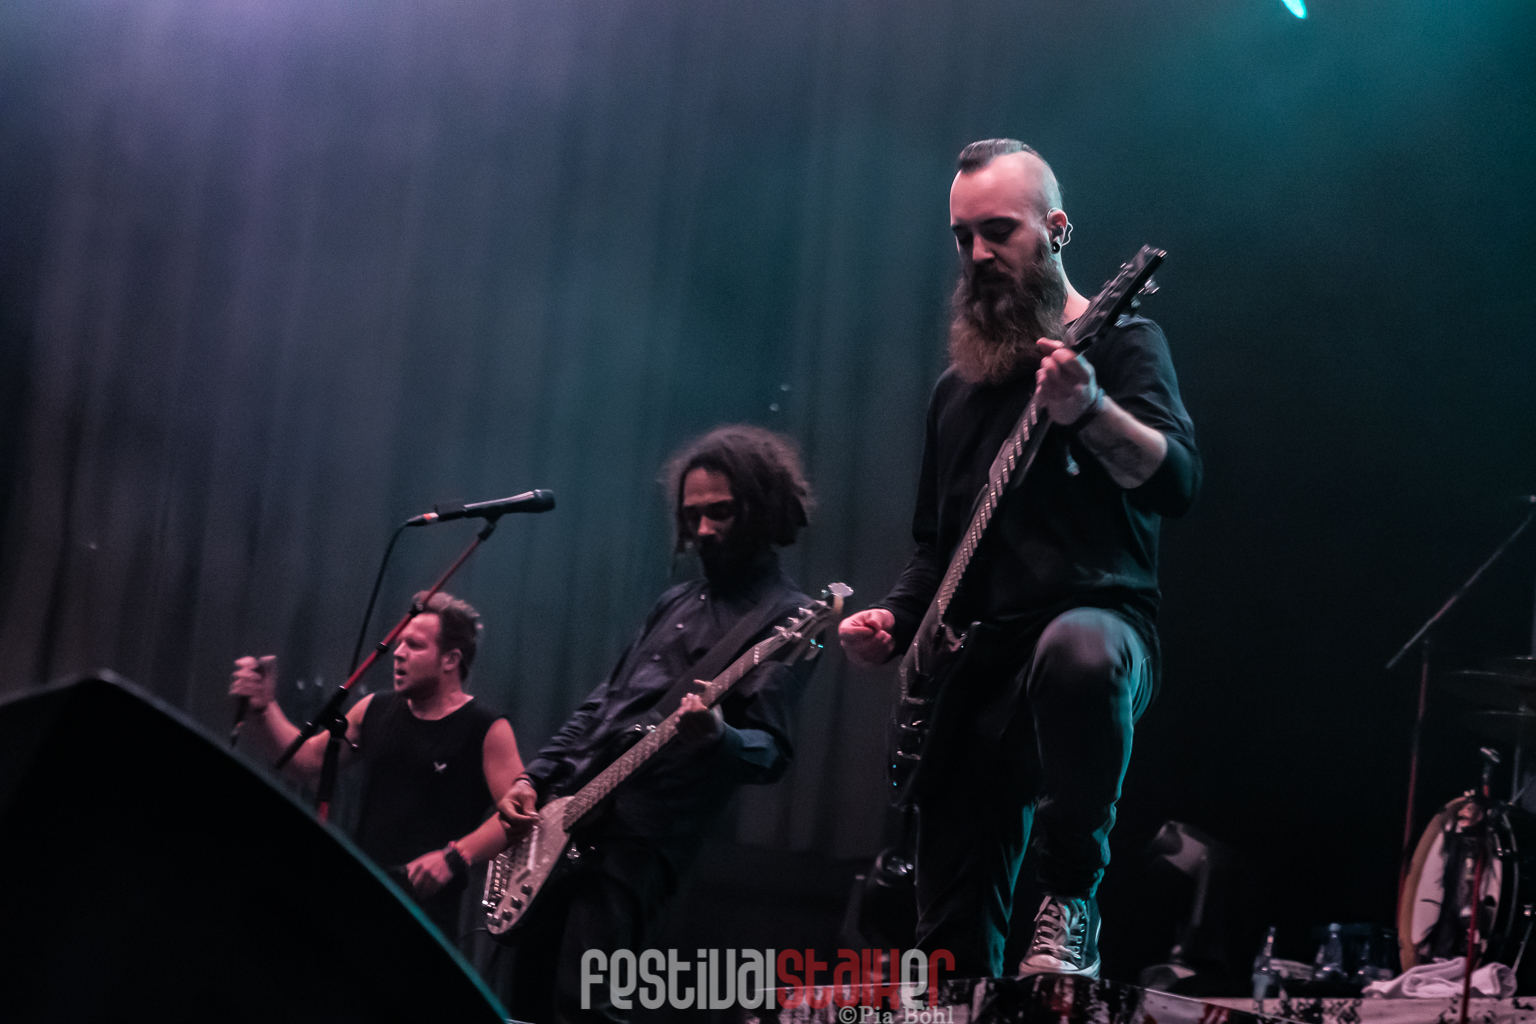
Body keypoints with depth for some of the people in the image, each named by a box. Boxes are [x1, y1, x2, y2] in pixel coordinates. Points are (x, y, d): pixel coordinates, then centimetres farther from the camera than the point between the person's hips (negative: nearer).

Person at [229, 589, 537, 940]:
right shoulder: (375, 710, 13)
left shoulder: (487, 731, -4)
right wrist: (263, 709, 5)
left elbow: (518, 814, -12)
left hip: (426, 904, -5)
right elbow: (306, 760, 19)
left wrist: (454, 858, -23)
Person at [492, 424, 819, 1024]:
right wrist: (536, 779, 14)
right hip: (568, 817, 8)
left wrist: (714, 737, -32)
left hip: (640, 835, -8)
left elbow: (771, 754, -10)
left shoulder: (783, 618, -2)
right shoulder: (677, 603, 23)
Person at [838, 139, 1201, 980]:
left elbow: (1179, 483, -17)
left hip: (1098, 620, -6)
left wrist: (1088, 411, -35)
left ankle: (1071, 902, -24)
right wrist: (894, 622, 7)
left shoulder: (1118, 342, 1)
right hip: (975, 662, 6)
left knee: (1076, 653, -42)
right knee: (953, 942, 0)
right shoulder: (956, 389, 20)